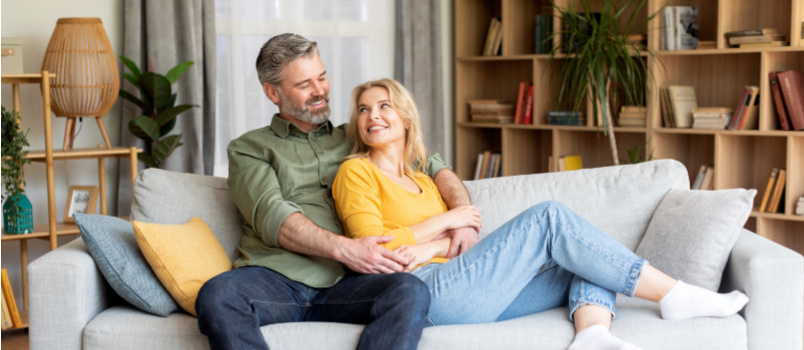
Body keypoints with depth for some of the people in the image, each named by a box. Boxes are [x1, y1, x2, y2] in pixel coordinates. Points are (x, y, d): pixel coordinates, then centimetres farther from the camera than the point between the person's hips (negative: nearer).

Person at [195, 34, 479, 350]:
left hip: (340, 285, 2)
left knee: (411, 292, -33)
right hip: (275, 277, -2)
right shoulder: (248, 148, 18)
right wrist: (344, 248, -17)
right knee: (217, 295, -38)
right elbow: (271, 217, -1)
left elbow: (434, 167, 26)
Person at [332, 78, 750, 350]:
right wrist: (443, 222, -1)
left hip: (469, 298, 8)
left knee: (585, 263, -3)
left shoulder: (422, 181, 27)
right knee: (548, 217, -15)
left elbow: (464, 239, 15)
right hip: (427, 294, -8)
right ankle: (676, 296, -13)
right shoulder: (356, 173, 5)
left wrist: (434, 245, -8)